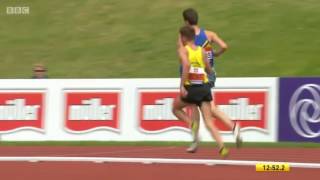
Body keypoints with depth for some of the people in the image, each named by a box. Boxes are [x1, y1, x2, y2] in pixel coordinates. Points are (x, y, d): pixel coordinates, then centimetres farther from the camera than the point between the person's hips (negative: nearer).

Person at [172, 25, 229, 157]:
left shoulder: (183, 50, 0)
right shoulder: (202, 51, 13)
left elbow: (186, 64, -20)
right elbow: (209, 71, 17)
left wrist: (182, 86, -21)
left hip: (191, 88, -4)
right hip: (205, 87, 4)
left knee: (176, 108, 25)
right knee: (208, 121, 1)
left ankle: (192, 124, -2)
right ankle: (222, 147, -19)